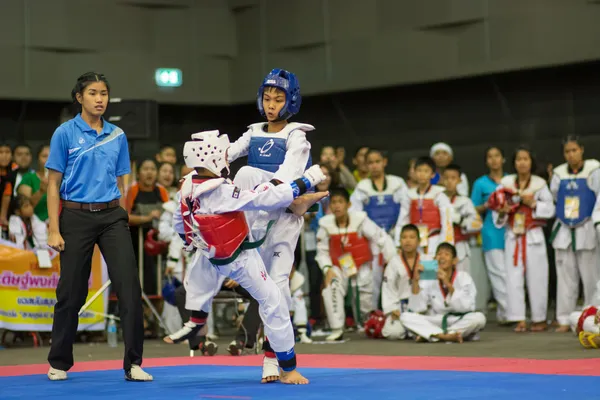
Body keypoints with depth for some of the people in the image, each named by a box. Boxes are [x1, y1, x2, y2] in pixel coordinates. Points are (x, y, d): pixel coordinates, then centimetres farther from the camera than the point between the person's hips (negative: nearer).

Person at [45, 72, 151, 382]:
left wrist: (121, 220, 13)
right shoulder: (65, 133, -2)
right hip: (76, 217, -3)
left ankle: (133, 364, -4)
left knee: (129, 285, -10)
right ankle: (59, 363, 22)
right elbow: (53, 184, -2)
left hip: (112, 216, 3)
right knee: (72, 291, 5)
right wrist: (54, 230, -7)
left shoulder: (118, 136, 8)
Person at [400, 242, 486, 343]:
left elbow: (466, 307, -19)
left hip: (461, 323, -1)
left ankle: (428, 335, -25)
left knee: (479, 317, -33)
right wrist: (415, 281, -17)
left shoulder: (464, 277, -6)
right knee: (405, 317, -20)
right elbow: (416, 308, -8)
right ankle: (447, 336, -34)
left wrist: (448, 285, -28)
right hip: (435, 323, 1)